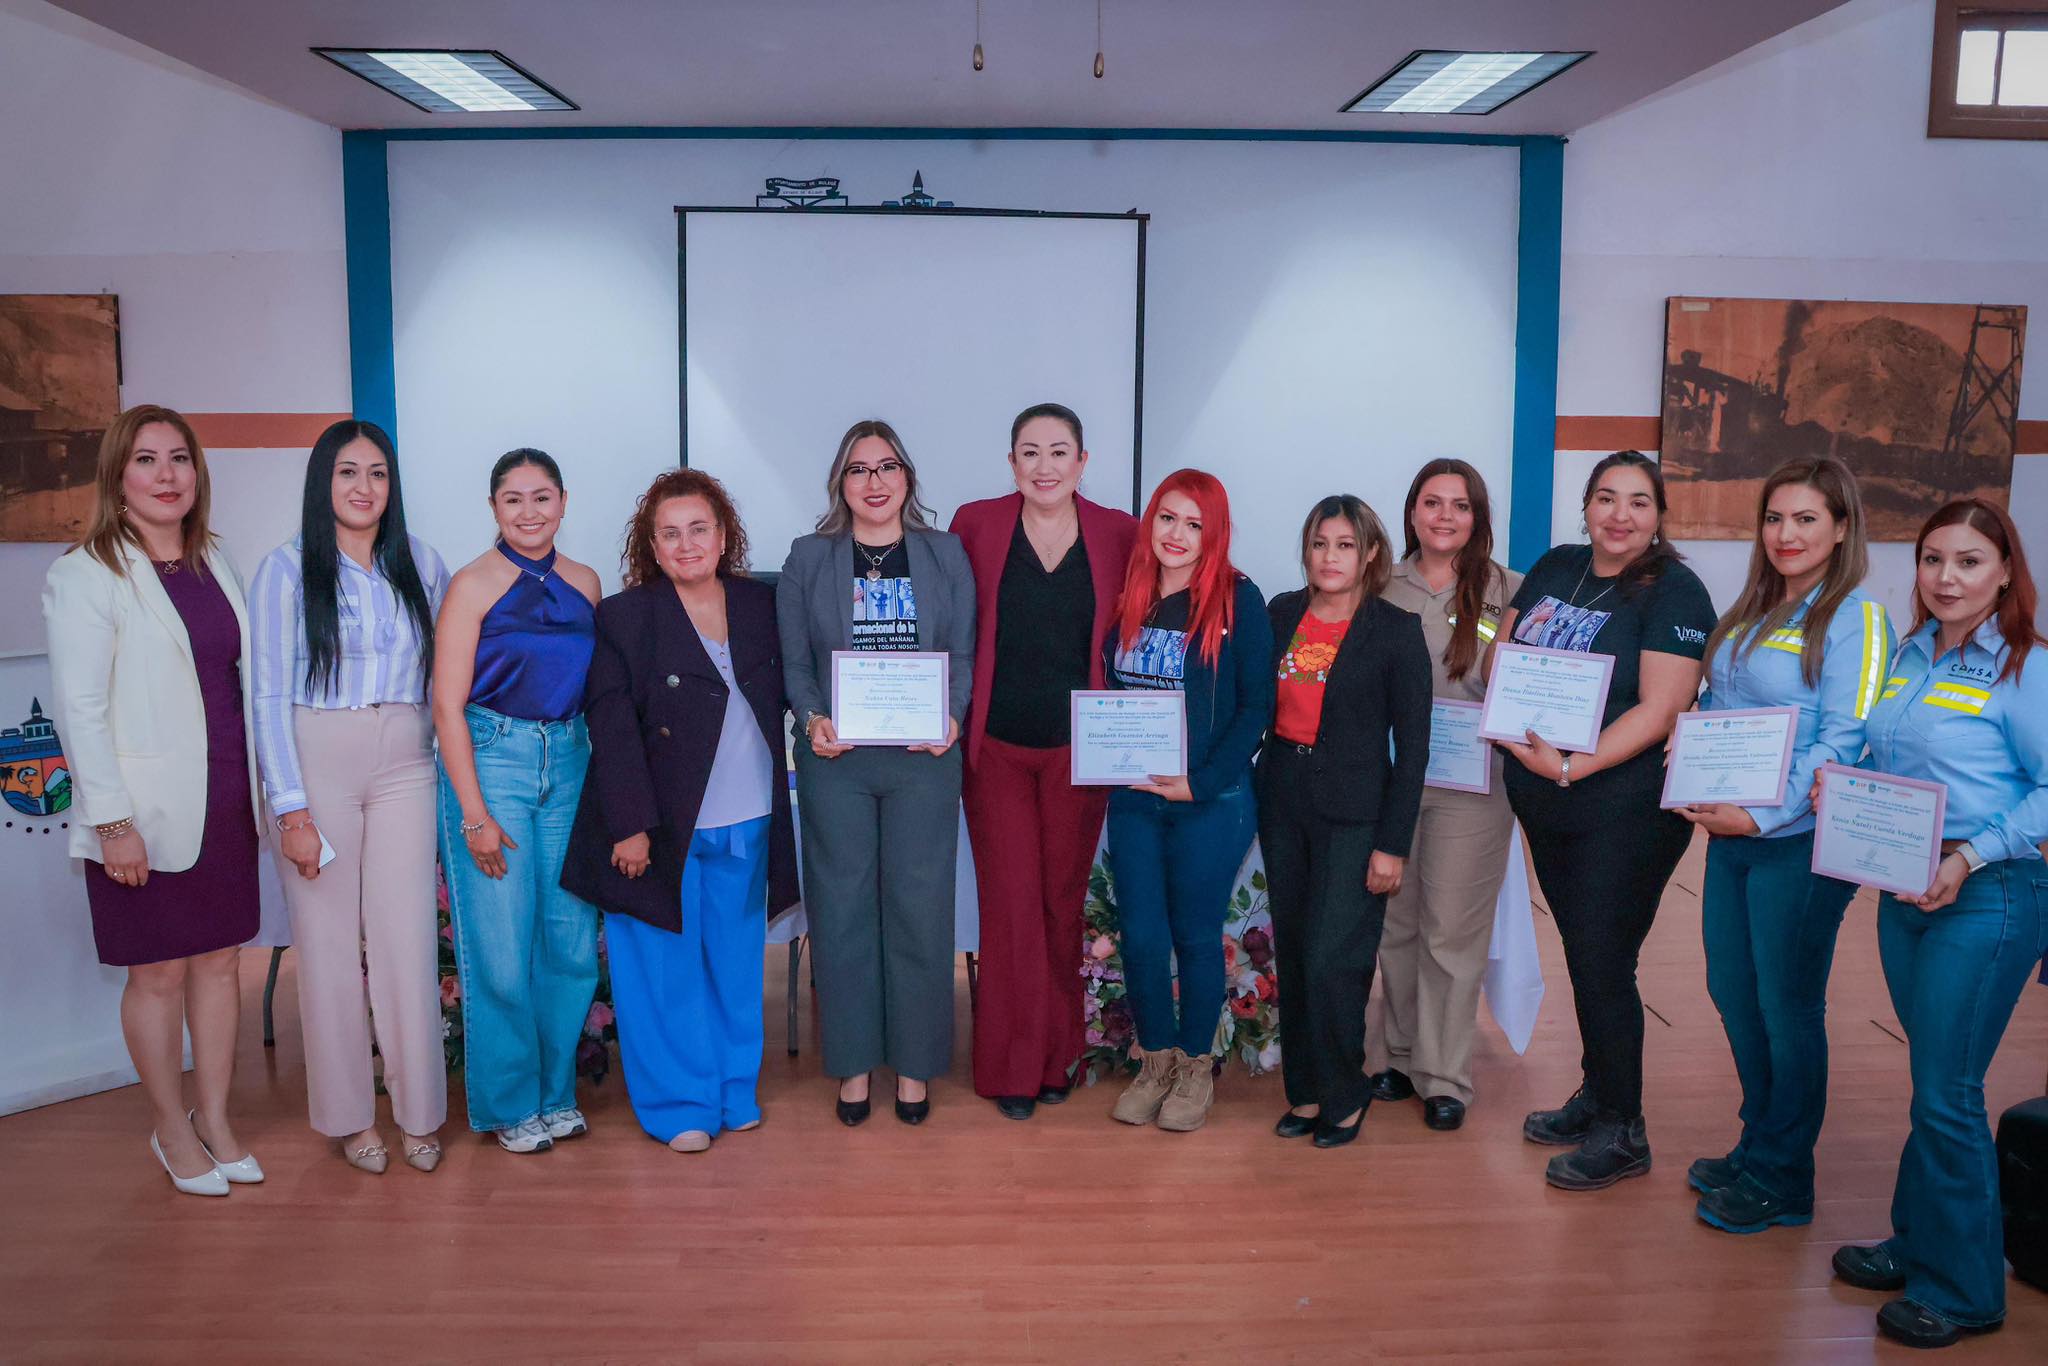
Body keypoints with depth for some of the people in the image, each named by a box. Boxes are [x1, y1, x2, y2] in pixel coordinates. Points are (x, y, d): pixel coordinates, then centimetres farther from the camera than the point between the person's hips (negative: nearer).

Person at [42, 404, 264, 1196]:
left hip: (225, 800, 6)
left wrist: (262, 789, 10)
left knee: (221, 959, 11)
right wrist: (112, 821, -16)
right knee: (158, 974, 6)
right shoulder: (85, 575, -8)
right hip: (148, 813, -5)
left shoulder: (214, 563, 10)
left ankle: (214, 1119, 25)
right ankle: (173, 1132, 22)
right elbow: (80, 707, -12)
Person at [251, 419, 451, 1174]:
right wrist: (291, 808, -9)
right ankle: (349, 1115, 17)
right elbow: (271, 696, -4)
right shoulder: (286, 569, -2)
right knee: (329, 940, 3)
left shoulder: (421, 564, 6)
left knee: (408, 938, 1)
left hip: (405, 765, 2)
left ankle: (418, 1111, 14)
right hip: (317, 765, -2)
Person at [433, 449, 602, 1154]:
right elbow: (447, 706, -7)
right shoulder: (474, 584, -5)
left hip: (569, 762, 4)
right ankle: (509, 1104, 17)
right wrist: (474, 814, -12)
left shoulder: (584, 584, 9)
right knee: (501, 949, 0)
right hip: (490, 759, -4)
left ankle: (556, 1093, 23)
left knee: (572, 942, 6)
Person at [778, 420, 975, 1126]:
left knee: (919, 907, 3)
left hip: (924, 758, 0)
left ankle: (914, 1061, 17)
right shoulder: (808, 558, 8)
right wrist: (812, 718, -11)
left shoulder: (946, 555, 9)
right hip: (835, 758, 0)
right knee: (842, 908, 4)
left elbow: (965, 655, 7)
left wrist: (951, 717, -10)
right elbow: (793, 661, 6)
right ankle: (853, 1061, 18)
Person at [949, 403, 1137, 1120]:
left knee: (1065, 904, 9)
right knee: (1011, 906, 0)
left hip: (1078, 751, 1)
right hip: (996, 748, -1)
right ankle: (1012, 1067, 13)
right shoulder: (975, 524, -1)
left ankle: (1057, 1054, 24)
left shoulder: (1118, 533, 1)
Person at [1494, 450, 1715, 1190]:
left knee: (1602, 964, -1)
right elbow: (1498, 655, 10)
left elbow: (1659, 708, -19)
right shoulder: (1556, 567, 8)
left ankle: (1621, 1134, 15)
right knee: (1581, 954, 16)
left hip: (1625, 810, -6)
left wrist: (1572, 766, -26)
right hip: (1542, 803, 6)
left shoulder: (1673, 592, -11)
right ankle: (1596, 1096, 33)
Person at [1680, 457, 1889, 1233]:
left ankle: (1782, 1179, 19)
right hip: (1729, 833, 7)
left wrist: (1763, 816, -22)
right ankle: (1759, 1147, 32)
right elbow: (1713, 710, 19)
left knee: (1787, 1007, 4)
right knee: (1732, 994, 14)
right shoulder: (1750, 614, 13)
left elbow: (1842, 741, -17)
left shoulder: (1855, 618, -10)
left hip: (1799, 841, -7)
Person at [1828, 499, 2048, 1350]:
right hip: (1903, 889, 7)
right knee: (1933, 1081, 18)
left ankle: (1962, 1289, 14)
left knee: (1945, 1094, -1)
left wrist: (1971, 857, -21)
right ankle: (1919, 1246, 31)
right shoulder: (1911, 656, 9)